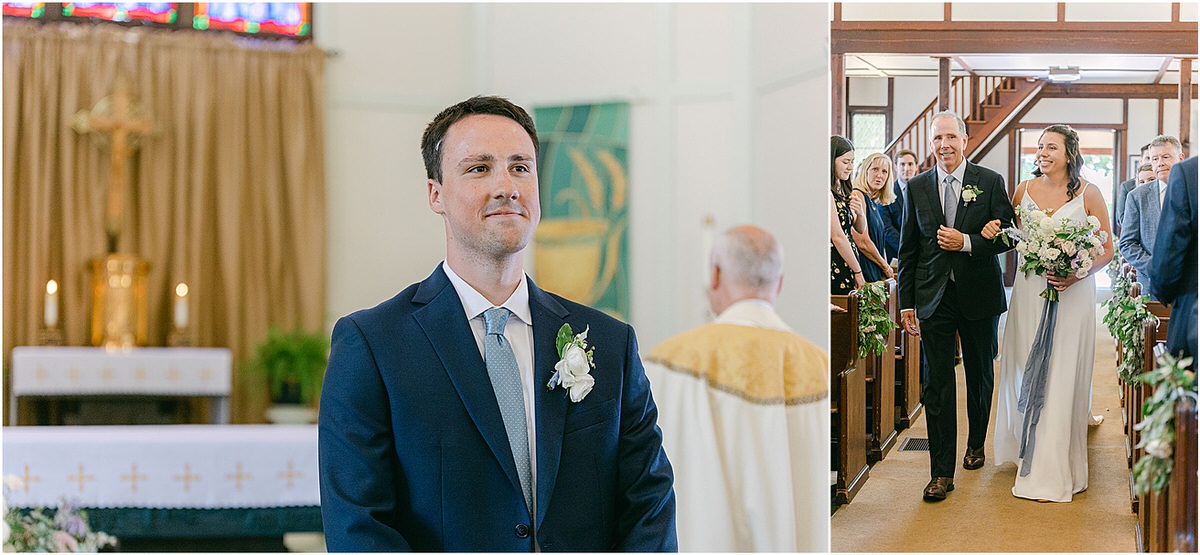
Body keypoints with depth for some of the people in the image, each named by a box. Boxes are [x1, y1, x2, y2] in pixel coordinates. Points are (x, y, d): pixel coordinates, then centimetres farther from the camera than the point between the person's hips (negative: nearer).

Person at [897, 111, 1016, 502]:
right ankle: (941, 472, -2)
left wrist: (966, 243, -18)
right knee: (937, 383, -4)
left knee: (980, 377, 15)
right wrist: (907, 302, 2)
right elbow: (908, 249, 6)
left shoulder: (990, 182, -1)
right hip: (934, 298, 0)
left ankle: (976, 444, 37)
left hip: (979, 295, 0)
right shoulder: (917, 187, 4)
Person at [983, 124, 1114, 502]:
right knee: (1026, 375, 6)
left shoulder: (1088, 194, -3)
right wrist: (993, 232, -5)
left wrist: (1076, 275, -17)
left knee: (1063, 379, -2)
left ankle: (1054, 472, 3)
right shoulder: (1024, 190, 6)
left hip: (1072, 294, -3)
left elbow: (1106, 250, -1)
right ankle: (1027, 449, 25)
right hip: (1029, 291, 3)